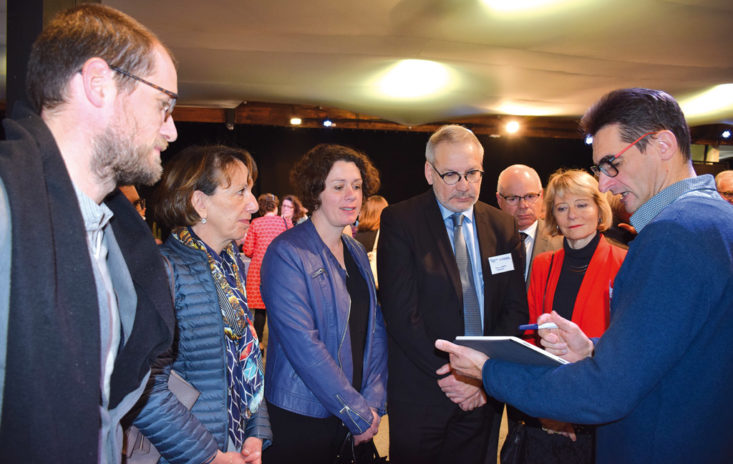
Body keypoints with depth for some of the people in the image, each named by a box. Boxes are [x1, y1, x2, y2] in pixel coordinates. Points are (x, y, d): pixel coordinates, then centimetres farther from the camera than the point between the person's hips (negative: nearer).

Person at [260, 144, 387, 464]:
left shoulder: (357, 252, 7)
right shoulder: (287, 252, -14)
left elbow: (375, 328, 6)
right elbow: (303, 343, -20)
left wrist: (374, 401, -5)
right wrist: (359, 413, -16)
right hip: (300, 416, -6)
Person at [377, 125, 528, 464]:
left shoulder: (503, 226, 5)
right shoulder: (399, 221, -9)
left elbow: (515, 308, 4)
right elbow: (400, 312, -14)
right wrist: (446, 374, -15)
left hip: (483, 394, 4)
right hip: (420, 394, -3)